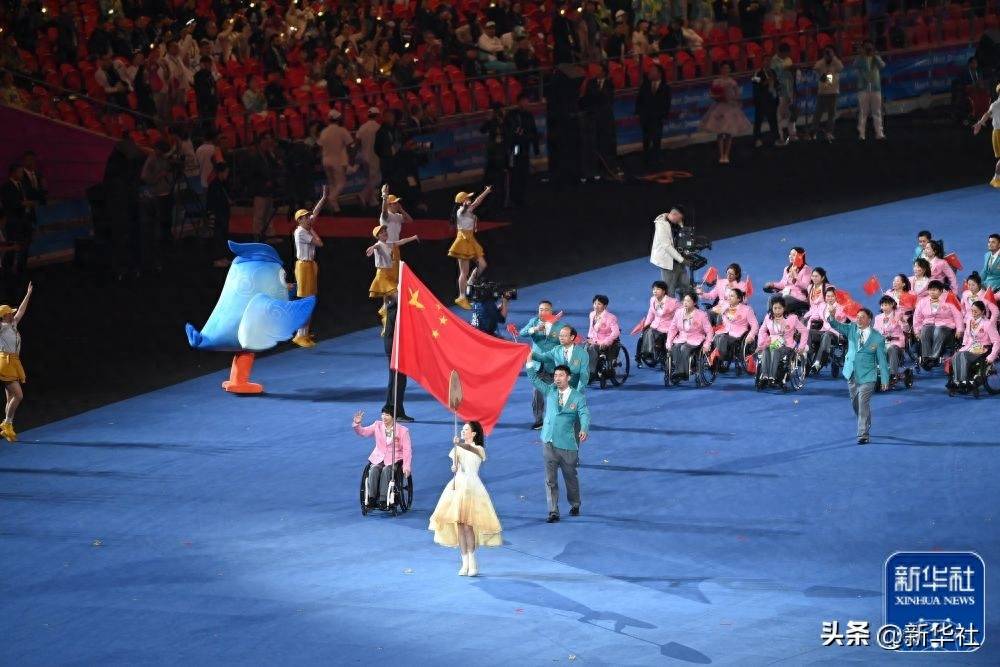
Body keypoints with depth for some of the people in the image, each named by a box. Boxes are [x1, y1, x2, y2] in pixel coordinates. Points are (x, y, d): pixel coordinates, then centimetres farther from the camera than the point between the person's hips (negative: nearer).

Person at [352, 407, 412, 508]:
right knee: (373, 470, -30)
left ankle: (383, 500, -36)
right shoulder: (377, 426, 7)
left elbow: (407, 450, -4)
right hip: (379, 457, 3)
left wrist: (406, 466, -16)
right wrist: (357, 424, -15)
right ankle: (371, 499, -32)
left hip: (395, 459, -3)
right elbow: (363, 432, 6)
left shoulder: (402, 430, -2)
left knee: (386, 470, -34)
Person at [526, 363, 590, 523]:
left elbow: (584, 415, -16)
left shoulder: (578, 397, -4)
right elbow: (534, 380, 8)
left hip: (568, 445, -2)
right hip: (549, 442, 2)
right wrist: (529, 363, -4)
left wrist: (584, 429, -35)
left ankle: (575, 505, 35)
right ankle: (553, 512, 3)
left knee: (570, 476, 14)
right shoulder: (550, 391, 6)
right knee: (550, 479, 1)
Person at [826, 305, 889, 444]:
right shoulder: (852, 329, 2)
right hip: (852, 374, 5)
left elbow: (882, 359, -4)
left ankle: (863, 434, -10)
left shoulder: (877, 338, -8)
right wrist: (832, 317, -34)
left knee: (863, 403, -12)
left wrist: (884, 378, -5)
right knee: (855, 403, 16)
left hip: (867, 376, -5)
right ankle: (865, 425, 38)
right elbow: (837, 326, -11)